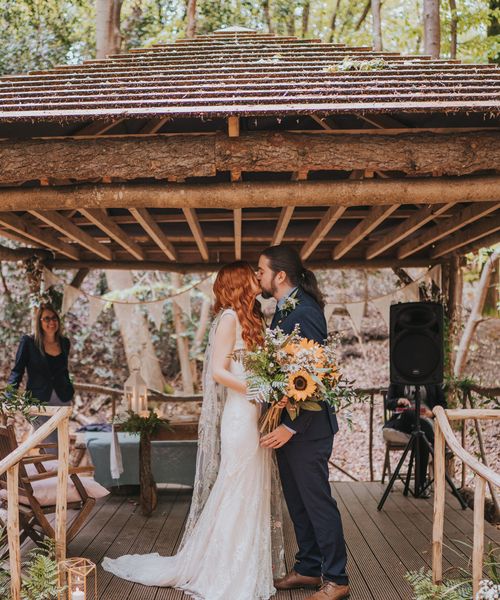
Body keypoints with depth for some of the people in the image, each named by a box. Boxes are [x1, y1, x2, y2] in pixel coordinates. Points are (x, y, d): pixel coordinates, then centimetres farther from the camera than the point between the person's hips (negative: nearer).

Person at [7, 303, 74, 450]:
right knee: (52, 446, -11)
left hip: (62, 400, 5)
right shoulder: (28, 342, -8)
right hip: (38, 402, -5)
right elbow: (17, 371, -8)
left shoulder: (64, 343, 6)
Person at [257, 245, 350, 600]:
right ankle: (308, 569, 32)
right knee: (297, 500, 18)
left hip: (306, 426, -9)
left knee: (317, 500, 2)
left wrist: (292, 426, -24)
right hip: (287, 423, 10)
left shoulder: (305, 312, -20)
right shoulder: (283, 310, 10)